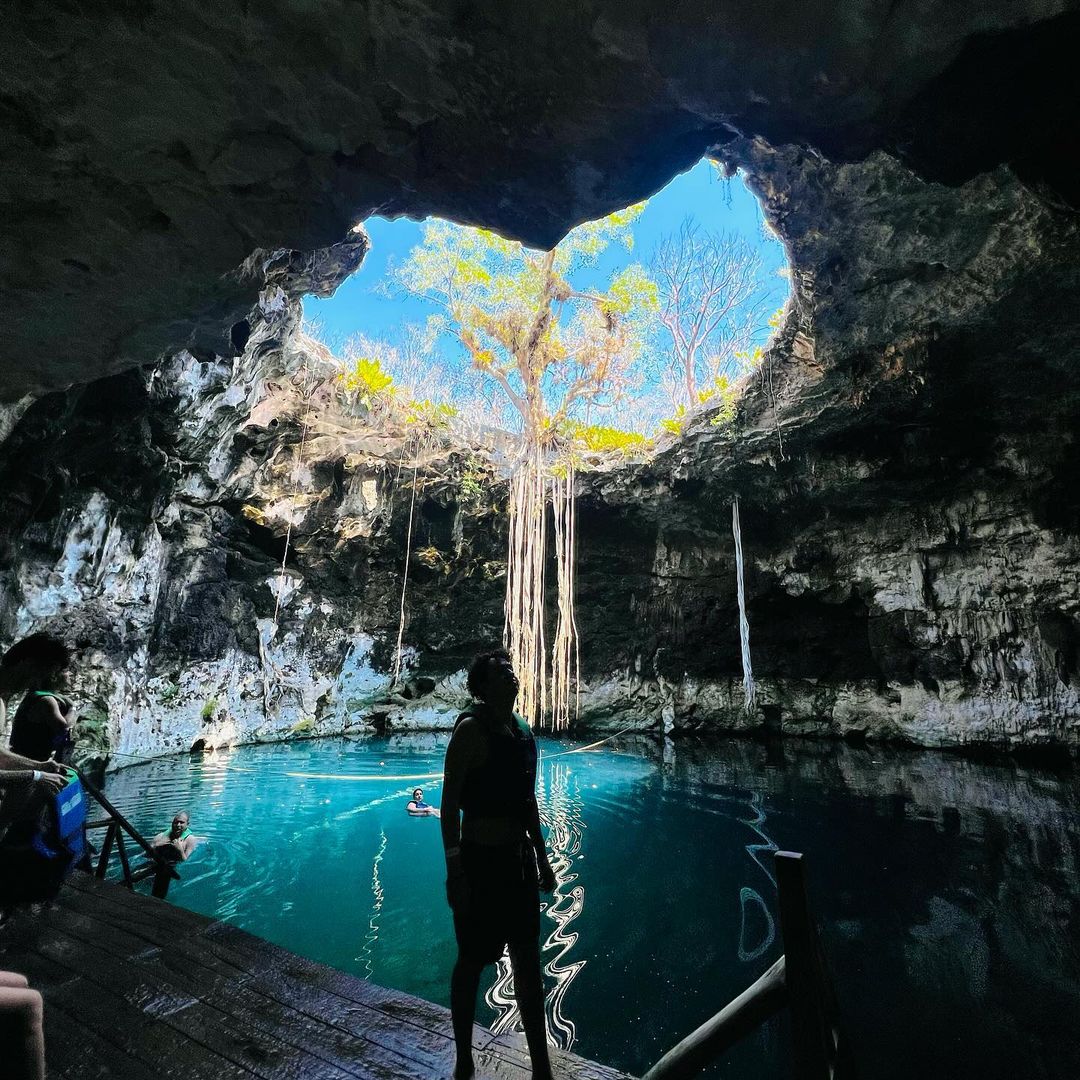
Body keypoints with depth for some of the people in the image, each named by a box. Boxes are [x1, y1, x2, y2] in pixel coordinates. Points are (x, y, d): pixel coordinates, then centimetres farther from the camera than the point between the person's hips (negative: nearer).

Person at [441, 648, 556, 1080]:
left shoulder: (523, 731, 5)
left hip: (518, 860, 7)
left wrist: (542, 859, 16)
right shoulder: (471, 729, -17)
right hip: (481, 861, -7)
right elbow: (449, 804, -17)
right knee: (472, 962, 13)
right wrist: (454, 870, -19)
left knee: (529, 962, 17)